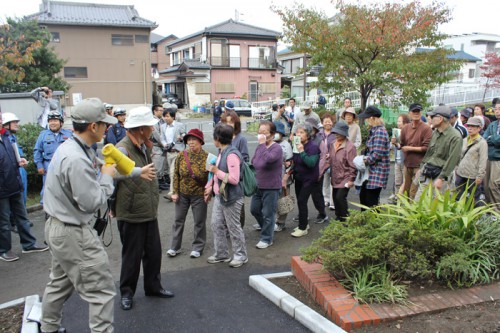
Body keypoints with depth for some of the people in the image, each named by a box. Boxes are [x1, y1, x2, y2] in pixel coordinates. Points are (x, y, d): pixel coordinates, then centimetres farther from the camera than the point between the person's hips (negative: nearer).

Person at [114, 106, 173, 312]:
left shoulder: (145, 147, 10)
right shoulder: (123, 150, -19)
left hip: (149, 212, 8)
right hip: (131, 214, -8)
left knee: (154, 252, 16)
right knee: (132, 255, 8)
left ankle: (153, 287, 34)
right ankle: (127, 292, 28)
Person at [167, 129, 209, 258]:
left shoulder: (207, 157, -12)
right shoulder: (181, 156, -4)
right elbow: (176, 175, 1)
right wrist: (175, 192, -1)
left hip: (199, 195, -3)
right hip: (182, 194, 3)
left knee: (199, 222, 9)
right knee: (179, 220, 13)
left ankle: (197, 247, 26)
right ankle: (175, 247, 28)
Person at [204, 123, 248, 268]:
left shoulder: (232, 154, -21)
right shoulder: (221, 153, 8)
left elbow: (234, 179, -26)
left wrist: (216, 171, -21)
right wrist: (210, 187, 18)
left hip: (231, 198, -9)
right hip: (219, 195, 9)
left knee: (234, 227, 4)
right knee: (217, 225, 14)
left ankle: (241, 255, 22)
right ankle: (221, 254, 29)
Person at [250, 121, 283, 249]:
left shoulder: (276, 148, -16)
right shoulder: (260, 147, 6)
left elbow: (268, 159, -34)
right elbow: (254, 161, 14)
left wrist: (262, 144, -27)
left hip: (271, 187, -8)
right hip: (259, 185, 8)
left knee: (268, 214, 1)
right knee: (254, 209, 19)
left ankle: (266, 239, 17)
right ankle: (268, 229, 41)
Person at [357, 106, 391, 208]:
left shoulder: (379, 132, -19)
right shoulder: (374, 130, 12)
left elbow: (377, 154, -23)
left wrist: (365, 160, -11)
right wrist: (365, 157, 5)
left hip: (377, 172, -10)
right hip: (372, 170, 10)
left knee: (371, 201, -3)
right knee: (363, 196, 18)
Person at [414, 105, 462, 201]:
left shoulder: (455, 137, -12)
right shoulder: (435, 132, 10)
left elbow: (452, 160, -16)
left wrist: (441, 178, -18)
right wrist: (421, 167, 11)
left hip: (439, 174, -7)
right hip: (426, 172, 7)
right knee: (417, 201, 6)